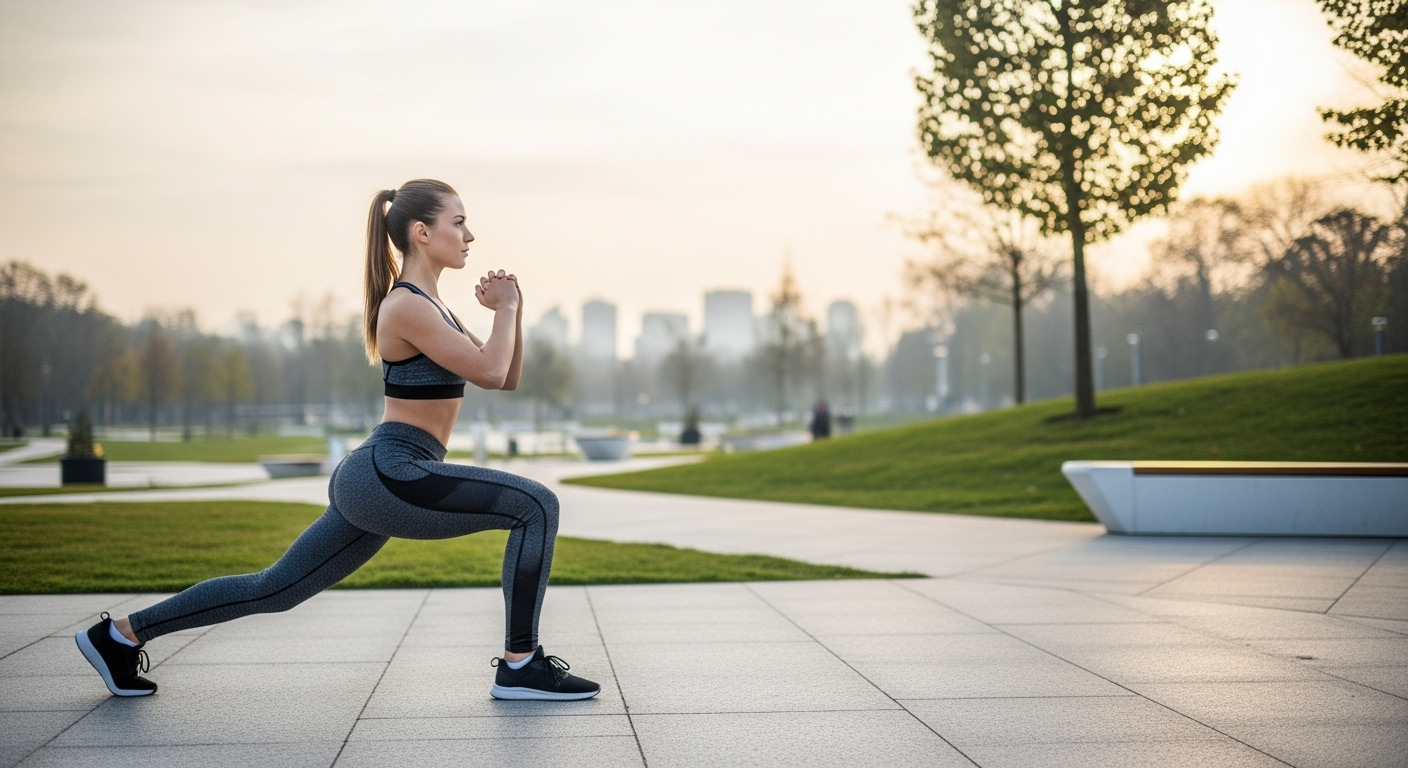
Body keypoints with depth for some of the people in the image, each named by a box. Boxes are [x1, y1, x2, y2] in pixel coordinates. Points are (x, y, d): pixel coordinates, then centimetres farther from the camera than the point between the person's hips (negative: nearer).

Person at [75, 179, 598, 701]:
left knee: (275, 589, 16)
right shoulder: (406, 305, -13)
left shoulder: (427, 304, 18)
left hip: (370, 482, 10)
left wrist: (511, 310, 6)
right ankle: (521, 667, -10)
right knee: (535, 505, -14)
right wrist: (506, 307, -6)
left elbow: (506, 379, 20)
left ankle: (121, 635, 24)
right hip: (388, 475, -10)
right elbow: (489, 372, -20)